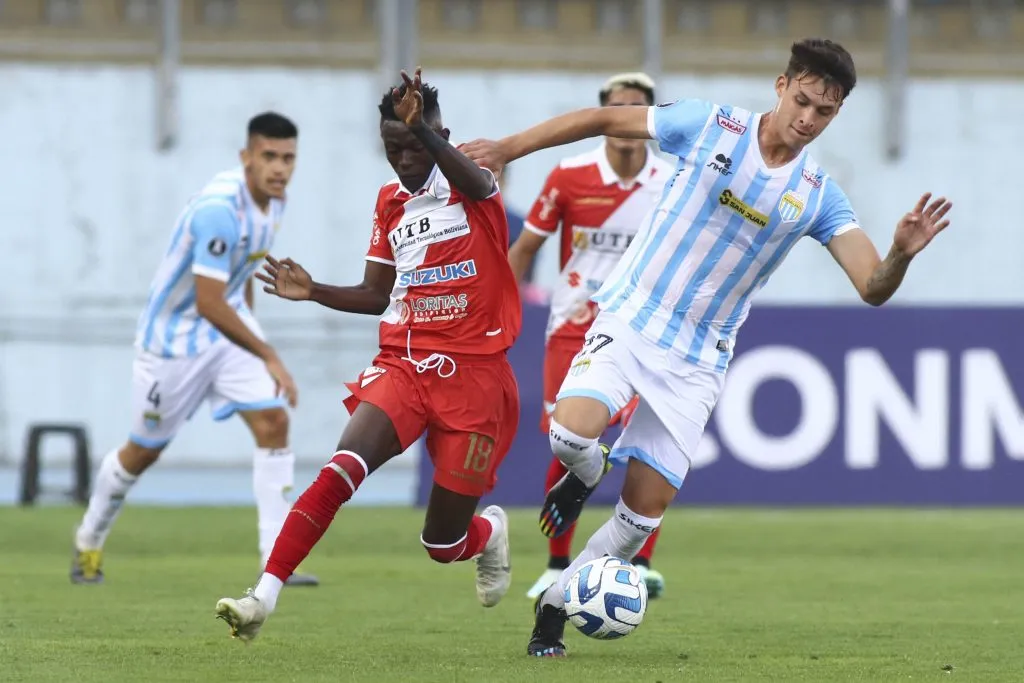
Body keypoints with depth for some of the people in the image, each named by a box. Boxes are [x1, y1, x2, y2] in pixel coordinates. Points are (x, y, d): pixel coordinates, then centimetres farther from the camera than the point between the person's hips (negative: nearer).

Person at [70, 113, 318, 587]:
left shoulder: (273, 202, -3)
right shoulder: (219, 209, -31)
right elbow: (208, 303, -33)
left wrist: (249, 331, 22)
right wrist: (268, 357, -33)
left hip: (230, 329, 7)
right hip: (172, 335, -7)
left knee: (273, 422, -12)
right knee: (144, 451, 9)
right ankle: (88, 542, 35)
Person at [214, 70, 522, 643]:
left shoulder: (474, 184, -5)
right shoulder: (391, 202, 11)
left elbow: (473, 181, -33)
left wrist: (420, 129, -51)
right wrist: (315, 292, 0)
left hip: (473, 376, -3)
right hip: (403, 366, 3)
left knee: (444, 546, 3)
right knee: (339, 473, -25)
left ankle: (490, 532, 40)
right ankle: (264, 599, -28)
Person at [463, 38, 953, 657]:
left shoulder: (818, 195, -3)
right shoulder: (711, 126, -7)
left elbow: (874, 287, -11)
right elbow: (604, 119, 2)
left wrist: (902, 253, -34)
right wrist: (508, 149, 0)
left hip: (698, 361, 2)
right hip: (630, 320, -2)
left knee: (646, 508, -3)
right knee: (573, 433, -27)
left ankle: (554, 610, 17)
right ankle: (584, 478, 12)